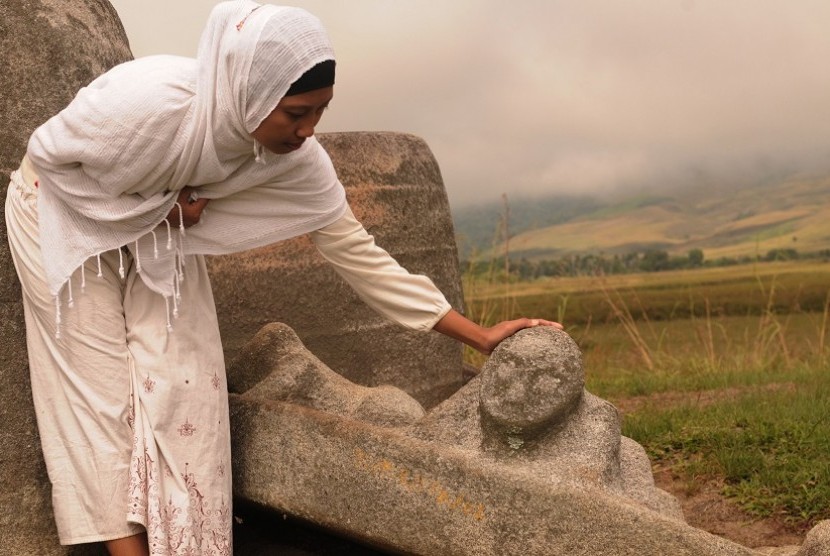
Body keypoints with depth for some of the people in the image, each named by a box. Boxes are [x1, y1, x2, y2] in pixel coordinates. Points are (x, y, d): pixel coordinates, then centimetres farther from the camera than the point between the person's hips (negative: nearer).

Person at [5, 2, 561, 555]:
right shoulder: (147, 101, -40)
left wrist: (480, 336, -21)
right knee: (101, 391, -6)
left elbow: (357, 252, -20)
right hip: (68, 210, -3)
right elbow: (46, 152, -21)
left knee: (181, 381, -4)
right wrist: (151, 207, -26)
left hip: (159, 229, 4)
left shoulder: (296, 157, -25)